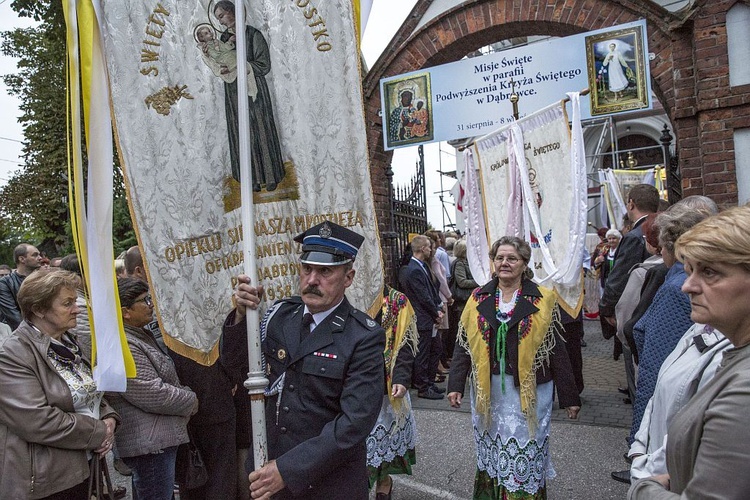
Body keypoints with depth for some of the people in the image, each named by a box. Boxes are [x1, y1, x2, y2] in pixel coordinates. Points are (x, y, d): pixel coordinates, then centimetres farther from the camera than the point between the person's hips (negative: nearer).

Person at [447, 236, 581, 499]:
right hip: (487, 389, 2)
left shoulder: (543, 300, -1)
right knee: (491, 450, 13)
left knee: (525, 454, 3)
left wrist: (569, 396, 0)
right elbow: (463, 345, 4)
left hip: (530, 390, -2)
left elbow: (556, 350, -1)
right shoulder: (478, 299, 4)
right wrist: (456, 385, -4)